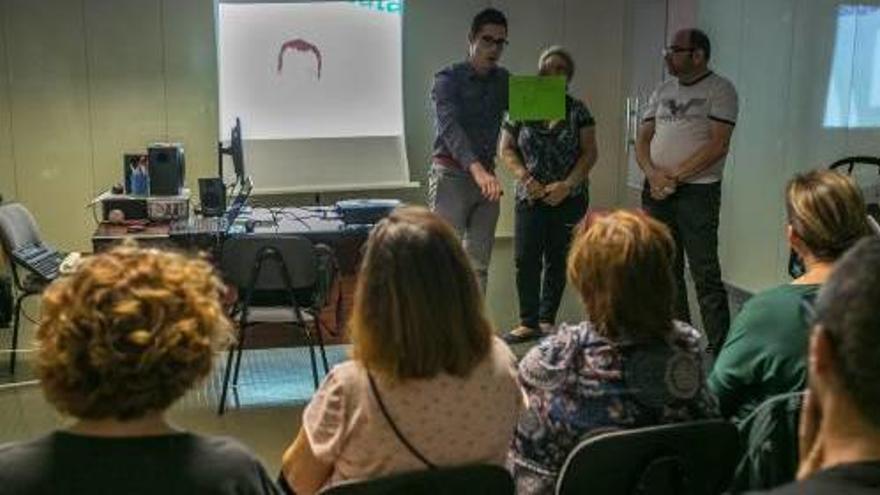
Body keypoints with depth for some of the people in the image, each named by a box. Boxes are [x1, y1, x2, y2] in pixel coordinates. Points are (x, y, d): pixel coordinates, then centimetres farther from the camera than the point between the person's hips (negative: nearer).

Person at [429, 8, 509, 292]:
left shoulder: (503, 80, 12)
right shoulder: (448, 79, -7)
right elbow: (450, 128, -23)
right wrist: (477, 169, -39)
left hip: (486, 176, 6)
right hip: (451, 175, -6)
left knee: (478, 265, 7)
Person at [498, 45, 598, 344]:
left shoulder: (577, 111, 2)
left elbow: (589, 153, -1)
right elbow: (506, 149, 4)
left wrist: (567, 185, -13)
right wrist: (524, 177, -11)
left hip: (568, 199, 0)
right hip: (530, 197, 0)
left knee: (557, 261, 7)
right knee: (526, 260, -6)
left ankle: (547, 320, 18)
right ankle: (528, 323, 3)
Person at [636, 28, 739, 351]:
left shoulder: (719, 90, -3)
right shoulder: (662, 92, 16)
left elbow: (718, 145, -12)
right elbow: (642, 140, 12)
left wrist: (675, 176, -15)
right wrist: (653, 174, -7)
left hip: (697, 190, -6)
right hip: (656, 191, 6)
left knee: (705, 274, -8)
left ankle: (721, 348, -3)